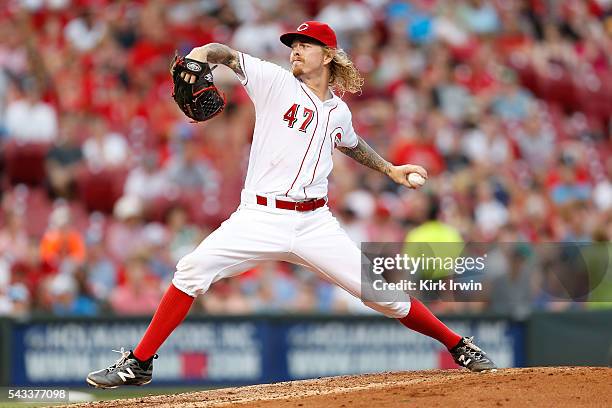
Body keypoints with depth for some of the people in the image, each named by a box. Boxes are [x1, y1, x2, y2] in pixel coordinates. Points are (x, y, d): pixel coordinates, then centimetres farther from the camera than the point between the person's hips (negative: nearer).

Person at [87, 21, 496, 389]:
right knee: (195, 269, -23)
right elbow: (228, 55, -11)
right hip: (260, 218, -3)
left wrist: (389, 168, 31)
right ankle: (138, 364, -15)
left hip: (315, 223, 3)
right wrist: (200, 54, -31)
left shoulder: (338, 111, 15)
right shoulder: (276, 82, 3)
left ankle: (459, 346, 17)